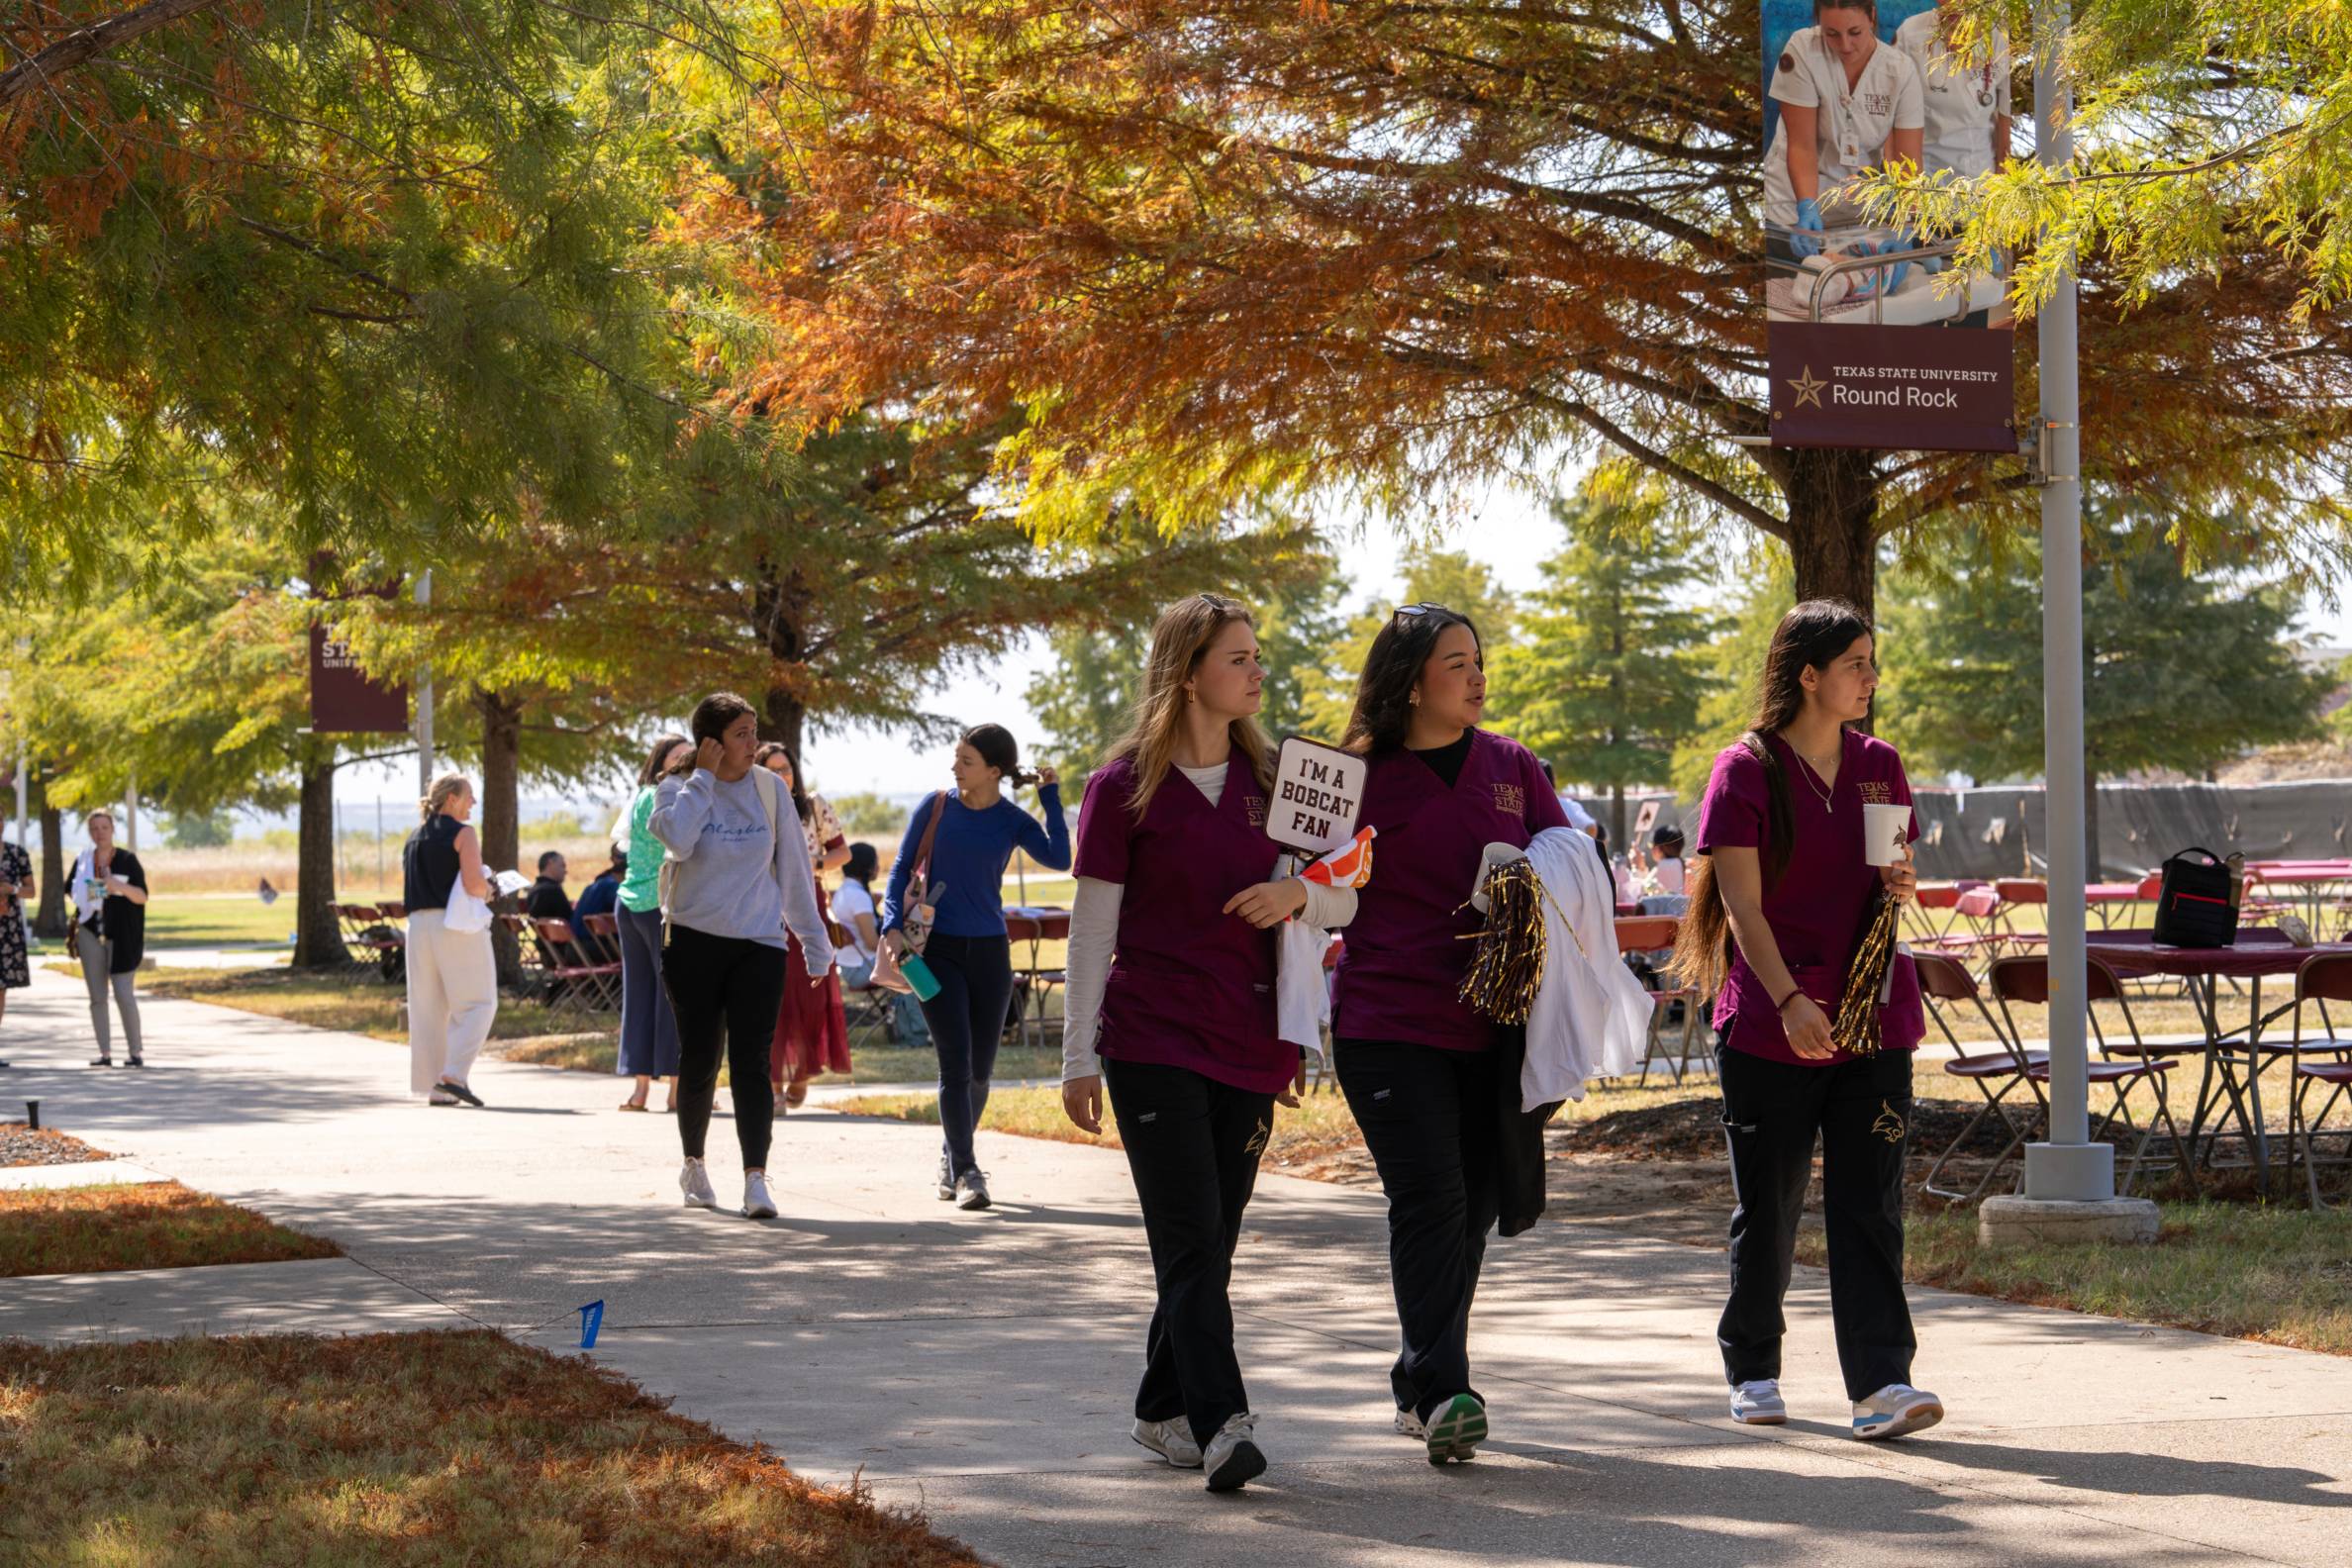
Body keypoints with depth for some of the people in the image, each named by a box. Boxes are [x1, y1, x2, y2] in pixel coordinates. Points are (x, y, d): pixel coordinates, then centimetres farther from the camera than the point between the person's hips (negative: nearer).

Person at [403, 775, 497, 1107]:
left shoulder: (414, 839, 16)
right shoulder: (462, 833, -7)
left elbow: (409, 890, 18)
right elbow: (474, 883, -19)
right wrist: (487, 892, 4)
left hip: (419, 923, 7)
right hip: (457, 922, -7)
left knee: (428, 1008, 8)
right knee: (477, 1004, -1)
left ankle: (434, 1087, 7)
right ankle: (454, 1073, -16)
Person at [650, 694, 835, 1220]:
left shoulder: (770, 789, 4)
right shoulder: (678, 788, -1)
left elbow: (793, 867, 10)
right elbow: (677, 838, -23)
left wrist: (814, 941, 11)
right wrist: (704, 777, -14)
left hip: (759, 945, 0)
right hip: (694, 941, 0)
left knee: (751, 1063, -10)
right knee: (699, 1061, 7)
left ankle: (755, 1178, -17)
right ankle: (693, 1163, 28)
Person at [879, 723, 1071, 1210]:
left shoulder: (1013, 821, 0)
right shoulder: (935, 807, 0)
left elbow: (1059, 859, -17)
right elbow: (902, 868, 5)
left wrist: (1051, 798, -11)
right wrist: (893, 923, -9)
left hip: (990, 951, 2)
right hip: (938, 950, -2)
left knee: (979, 1071, 9)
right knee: (955, 1064, -11)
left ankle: (952, 1160, 30)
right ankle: (965, 1172, -9)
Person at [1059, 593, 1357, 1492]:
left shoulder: (1270, 779, 11)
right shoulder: (1124, 786, -2)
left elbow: (1346, 900, 13)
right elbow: (1092, 925, -1)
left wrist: (1299, 894, -11)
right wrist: (1078, 1057, -3)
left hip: (1248, 1045, 5)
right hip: (1152, 1044, -5)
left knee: (1211, 1244, 8)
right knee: (1190, 1242, -13)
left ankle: (1163, 1411, 21)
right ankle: (1221, 1425, -20)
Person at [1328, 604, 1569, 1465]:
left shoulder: (1512, 767, 12)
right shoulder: (1361, 777, 1)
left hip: (1492, 1027, 4)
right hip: (1390, 1023, -4)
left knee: (1474, 1206, 8)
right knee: (1430, 1201, -13)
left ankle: (1419, 1388, 21)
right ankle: (1441, 1392, -15)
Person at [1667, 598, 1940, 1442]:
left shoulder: (1878, 765, 9)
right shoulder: (1746, 771, -6)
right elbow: (1744, 905, -10)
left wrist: (1901, 887, -5)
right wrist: (1790, 1001, -22)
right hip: (1769, 1025, -3)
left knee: (1868, 1207, -4)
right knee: (1767, 1211, 6)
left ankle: (1881, 1384, -9)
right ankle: (1753, 1371, 24)